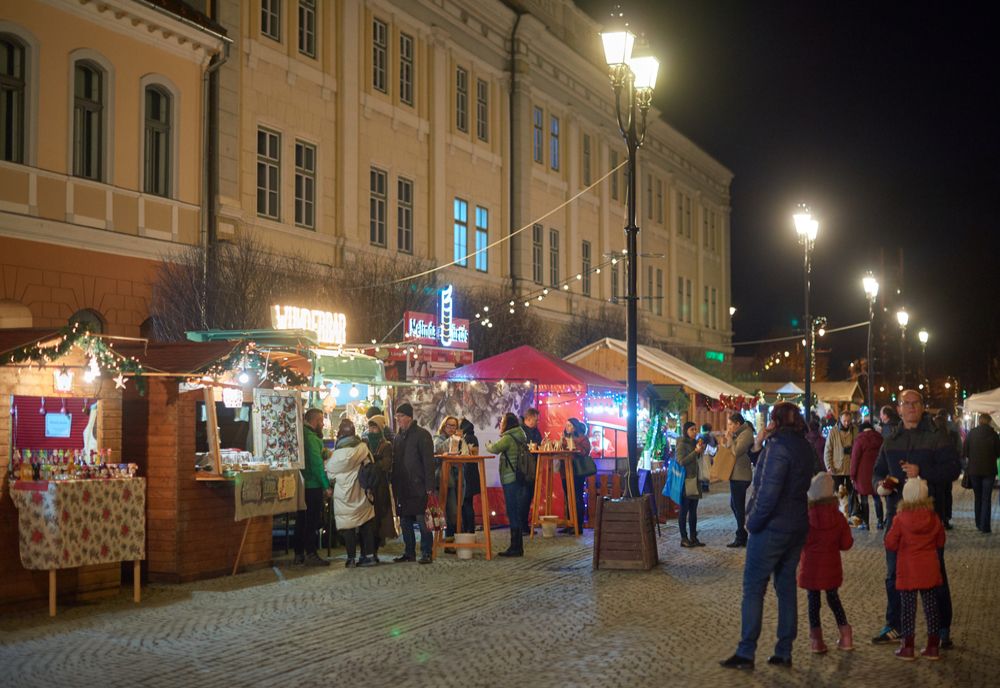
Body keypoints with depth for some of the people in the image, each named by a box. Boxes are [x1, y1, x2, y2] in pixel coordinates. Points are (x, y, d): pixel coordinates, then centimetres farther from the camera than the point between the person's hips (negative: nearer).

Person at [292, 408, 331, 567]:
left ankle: (298, 554, 16)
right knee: (312, 521, -4)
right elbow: (317, 464, -19)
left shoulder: (301, 436, 13)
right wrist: (326, 486, -17)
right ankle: (311, 554, -3)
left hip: (301, 486, 9)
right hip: (313, 486, -9)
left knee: (301, 520, 12)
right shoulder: (312, 438, -15)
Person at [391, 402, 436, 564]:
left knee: (423, 521, -5)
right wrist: (394, 487, 10)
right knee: (405, 522, 9)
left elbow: (428, 461, -11)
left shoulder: (422, 435, -6)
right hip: (403, 488, 7)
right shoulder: (398, 437, 16)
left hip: (418, 487, -7)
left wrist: (429, 486, -17)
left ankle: (427, 553, 0)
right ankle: (409, 553, 17)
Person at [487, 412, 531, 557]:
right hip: (519, 479, 9)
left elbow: (494, 449, -23)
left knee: (513, 514, -6)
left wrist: (488, 445, -3)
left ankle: (516, 547, -4)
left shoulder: (508, 438, -13)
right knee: (517, 514, 12)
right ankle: (517, 547, 18)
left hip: (511, 480, -9)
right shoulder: (519, 437, 15)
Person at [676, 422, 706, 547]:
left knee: (693, 510, 8)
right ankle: (684, 538, 0)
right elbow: (681, 461, -20)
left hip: (694, 480, 8)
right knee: (684, 510, -3)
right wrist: (696, 451, -22)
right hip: (685, 481, -8)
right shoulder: (682, 444, -9)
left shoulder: (694, 443, 13)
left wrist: (701, 451, 7)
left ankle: (693, 537, 12)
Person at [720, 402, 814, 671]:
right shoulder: (803, 447, 9)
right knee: (786, 586, 12)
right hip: (797, 526, 8)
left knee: (753, 588, -1)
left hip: (771, 528, -8)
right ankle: (784, 652, 15)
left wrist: (753, 521, -11)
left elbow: (768, 491, -22)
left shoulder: (778, 448, -17)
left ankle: (745, 653, 0)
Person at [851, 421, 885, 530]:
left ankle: (865, 523, 2)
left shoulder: (860, 440, -9)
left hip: (863, 474, -4)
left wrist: (852, 476, -2)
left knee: (864, 499, 2)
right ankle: (880, 522, 12)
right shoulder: (879, 439, 4)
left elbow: (855, 458, -8)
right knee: (877, 498, 12)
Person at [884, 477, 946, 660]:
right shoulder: (934, 519, -4)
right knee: (931, 607, 10)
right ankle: (933, 647, 16)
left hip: (907, 572, -3)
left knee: (908, 608, 4)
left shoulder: (900, 519, -15)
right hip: (930, 571, 3)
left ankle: (907, 648, 8)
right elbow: (940, 543, 9)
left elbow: (890, 544, -8)